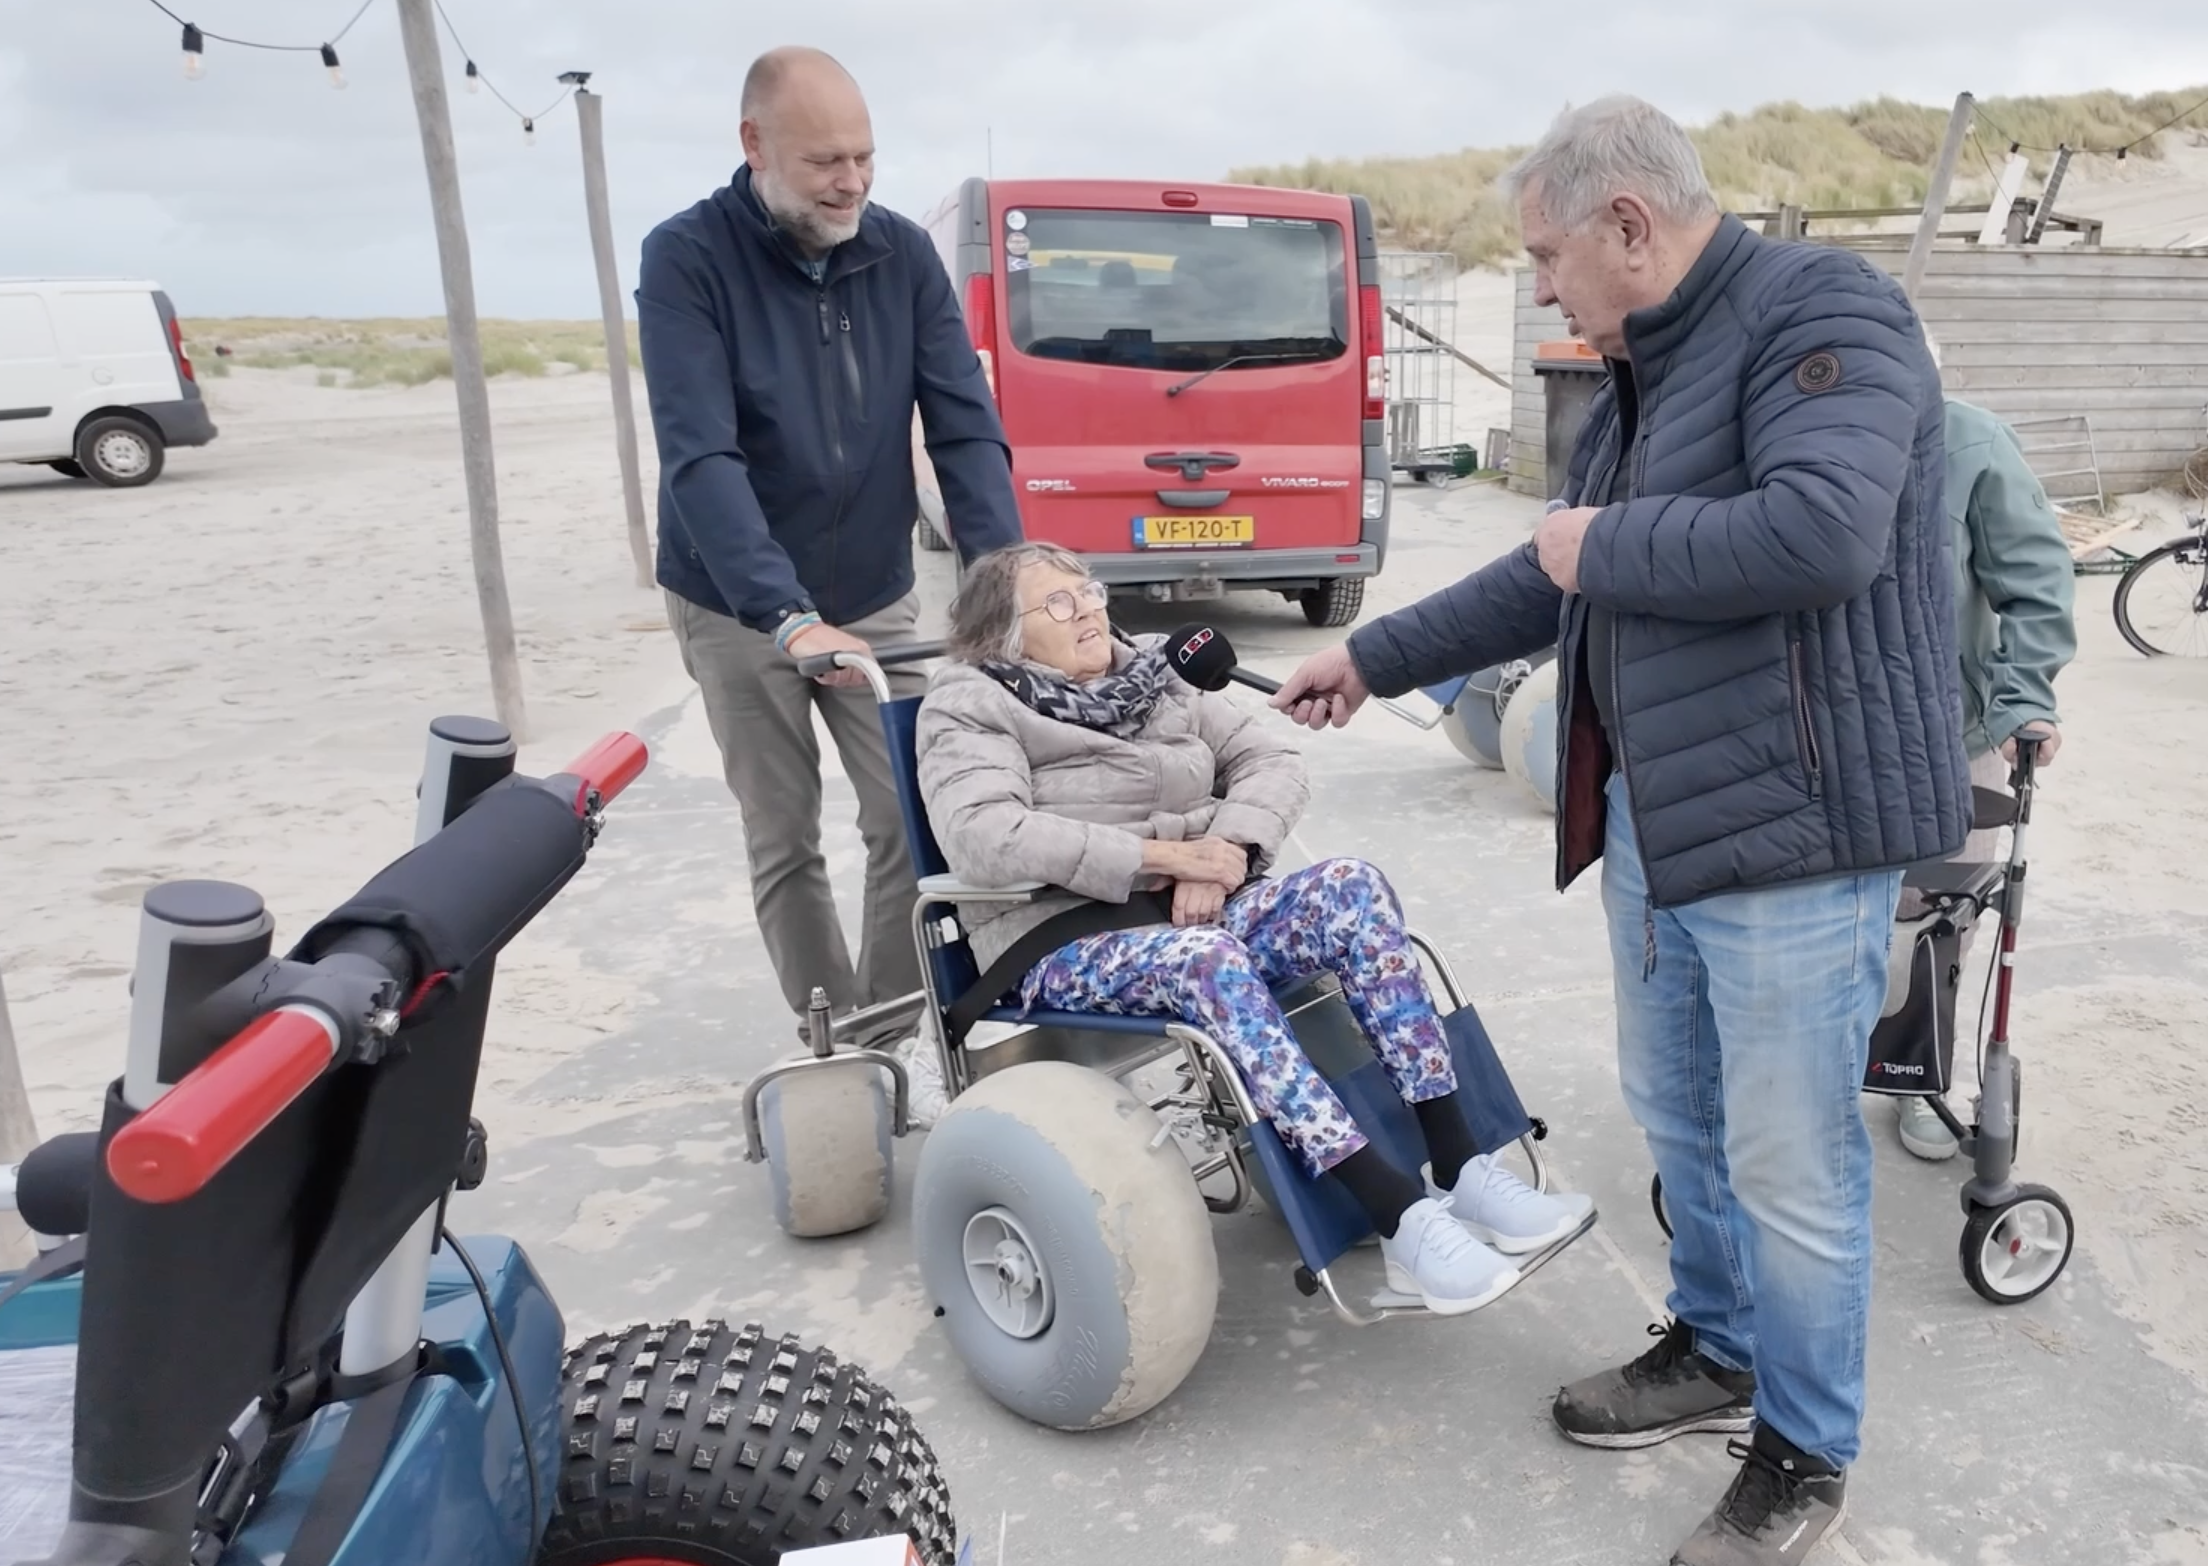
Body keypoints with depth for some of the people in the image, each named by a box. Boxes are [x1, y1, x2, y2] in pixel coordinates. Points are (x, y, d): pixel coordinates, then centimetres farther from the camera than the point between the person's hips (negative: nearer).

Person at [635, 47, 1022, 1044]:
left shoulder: (903, 254, -4)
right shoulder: (686, 259, -14)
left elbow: (966, 427, -8)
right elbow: (700, 458, -24)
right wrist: (789, 616, -36)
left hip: (877, 599, 3)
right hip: (736, 609, -2)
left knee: (914, 821, -1)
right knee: (785, 844, 6)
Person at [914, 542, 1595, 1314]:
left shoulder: (1153, 676, 15)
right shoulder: (970, 706, -1)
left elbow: (1272, 758, 10)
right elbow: (980, 836, -20)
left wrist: (1225, 853, -12)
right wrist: (1163, 853, -21)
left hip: (1192, 914, 6)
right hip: (1064, 948, -5)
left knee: (1350, 887, -20)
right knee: (1208, 959, -36)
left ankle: (1458, 1170, -22)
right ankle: (1403, 1220, -39)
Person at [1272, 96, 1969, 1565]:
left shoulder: (1820, 311, -13)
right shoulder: (1648, 373, 15)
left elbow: (1821, 534, -29)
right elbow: (1554, 580, 23)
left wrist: (1608, 545, -14)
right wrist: (1373, 659, 24)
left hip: (1795, 823, -9)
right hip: (1652, 820, 9)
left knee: (1788, 1159, 3)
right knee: (1676, 1114, 20)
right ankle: (1716, 1351, 41)